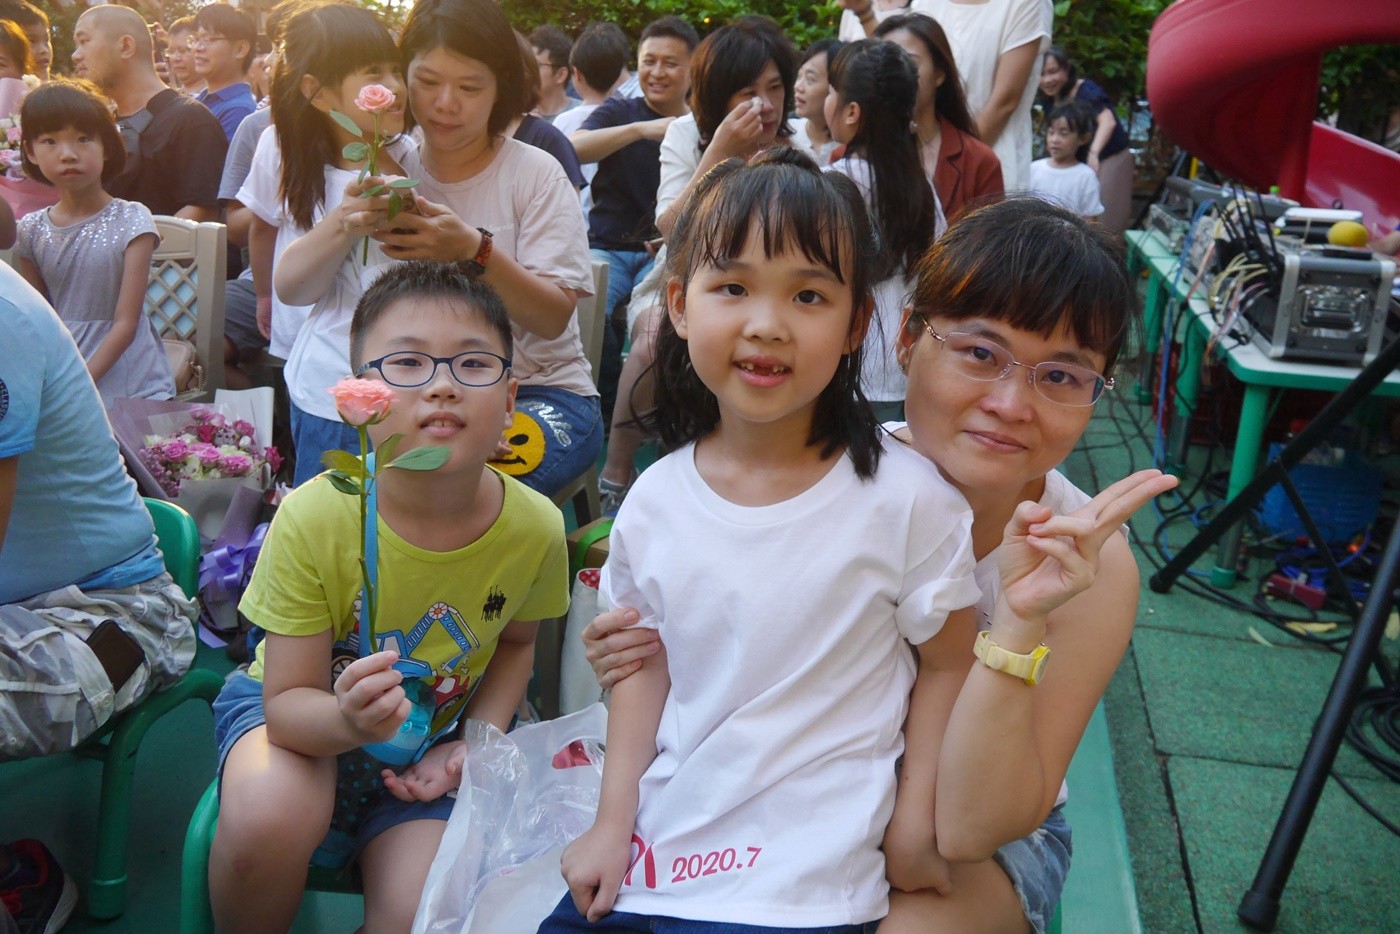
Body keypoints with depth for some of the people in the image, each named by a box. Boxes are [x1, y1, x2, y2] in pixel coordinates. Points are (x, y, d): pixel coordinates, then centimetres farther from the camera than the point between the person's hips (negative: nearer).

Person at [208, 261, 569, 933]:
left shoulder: (535, 529, -19)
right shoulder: (312, 518, -27)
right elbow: (290, 703, -20)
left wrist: (478, 741, -10)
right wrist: (348, 719, -43)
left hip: (436, 731, 2)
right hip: (310, 715, -1)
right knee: (268, 816, -33)